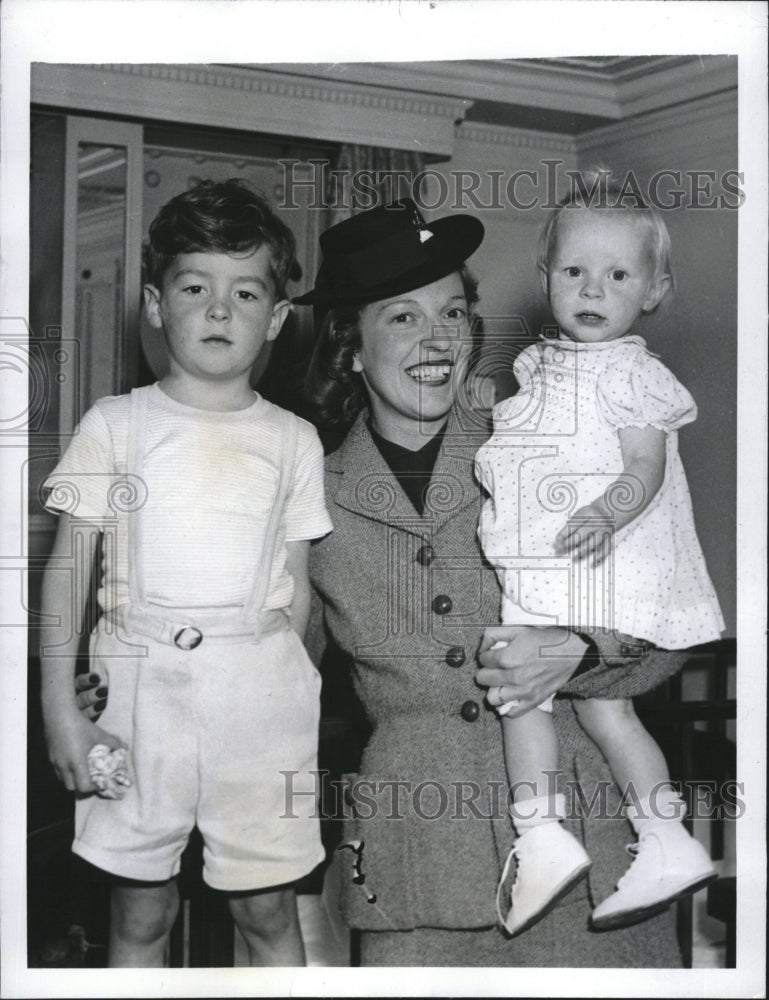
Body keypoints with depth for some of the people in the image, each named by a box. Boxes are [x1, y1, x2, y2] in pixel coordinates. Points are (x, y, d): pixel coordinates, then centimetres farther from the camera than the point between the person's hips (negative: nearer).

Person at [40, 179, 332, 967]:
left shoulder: (293, 441, 5)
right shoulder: (115, 425, 1)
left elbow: (294, 586, 9)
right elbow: (68, 569, 1)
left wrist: (289, 698, 8)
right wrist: (59, 709, -5)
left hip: (258, 693, 1)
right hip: (142, 687, -1)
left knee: (268, 909, 9)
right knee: (140, 914, 10)